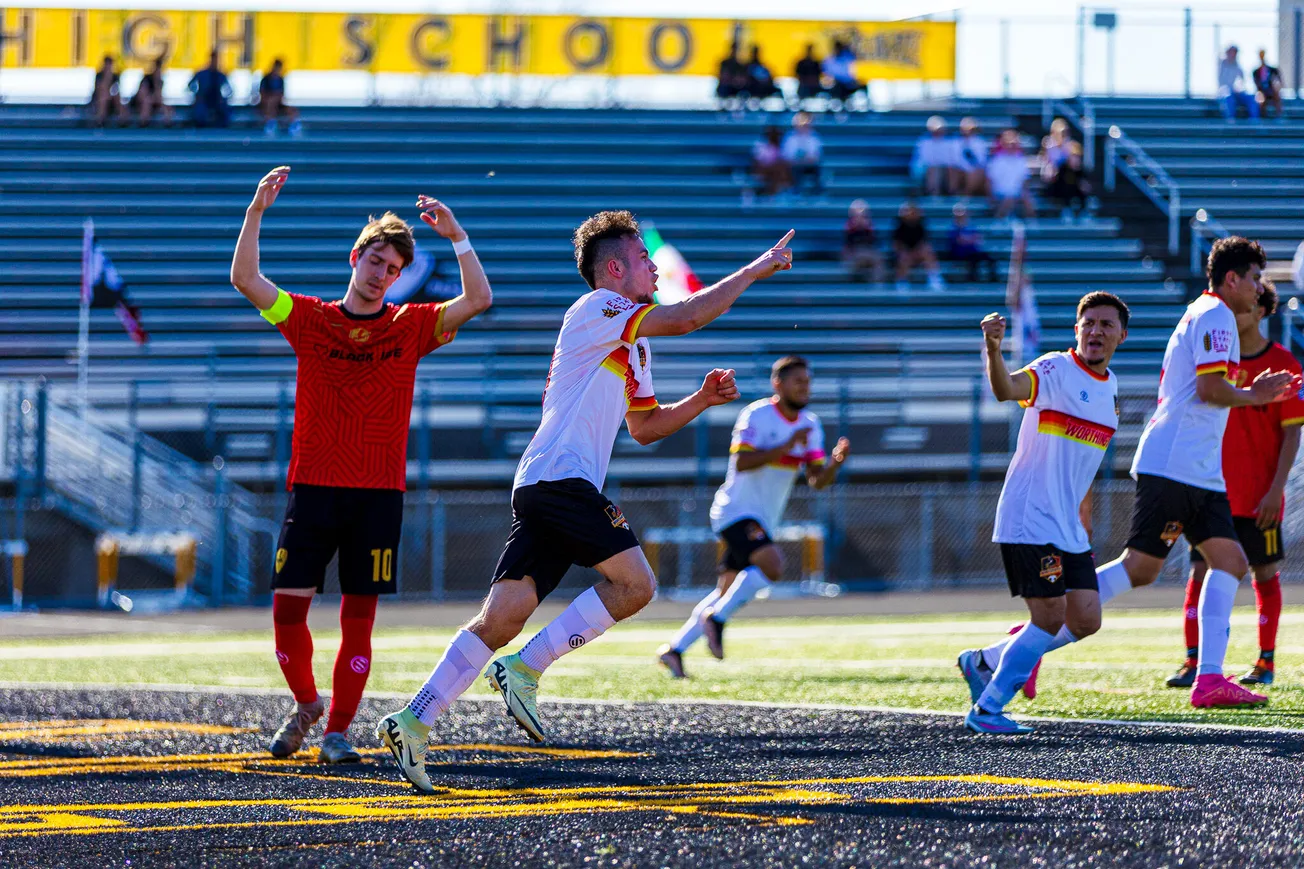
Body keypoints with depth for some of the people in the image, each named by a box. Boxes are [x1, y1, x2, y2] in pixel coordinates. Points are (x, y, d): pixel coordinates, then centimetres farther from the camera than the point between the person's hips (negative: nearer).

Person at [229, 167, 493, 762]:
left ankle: (338, 730, 8)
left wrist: (457, 236, -11)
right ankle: (306, 706, 18)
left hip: (379, 493, 0)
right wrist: (256, 211, -11)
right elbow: (245, 279, -1)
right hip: (312, 485, 0)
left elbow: (478, 300, -2)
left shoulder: (411, 327, 7)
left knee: (359, 616, -2)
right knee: (288, 606, -5)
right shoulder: (310, 320, 7)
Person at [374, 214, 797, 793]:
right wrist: (755, 270, -8)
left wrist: (702, 399, 16)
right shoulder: (596, 310, -4)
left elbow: (645, 427, 31)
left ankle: (413, 722, -5)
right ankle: (525, 669, -10)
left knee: (502, 618, 1)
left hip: (541, 487, 10)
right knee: (634, 583, -13)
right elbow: (685, 319, -16)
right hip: (560, 477, -10)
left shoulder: (629, 343, 26)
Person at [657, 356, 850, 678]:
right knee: (771, 565, -28)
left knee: (726, 594, 8)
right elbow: (741, 462, -23)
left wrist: (835, 461, -16)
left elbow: (817, 479, 5)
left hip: (764, 520, 8)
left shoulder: (809, 425, 9)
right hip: (737, 510, -8)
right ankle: (717, 618, -13)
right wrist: (786, 446, -27)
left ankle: (674, 649, 16)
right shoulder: (756, 415, -12)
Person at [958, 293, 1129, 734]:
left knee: (1085, 622, 3)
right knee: (1050, 618, -11)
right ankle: (986, 710, 1)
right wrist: (993, 350, -52)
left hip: (1069, 528, 8)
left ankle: (984, 662, 19)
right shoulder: (1056, 370, -11)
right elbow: (1007, 389, -32)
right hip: (1029, 520, -8)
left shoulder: (1110, 386, 14)